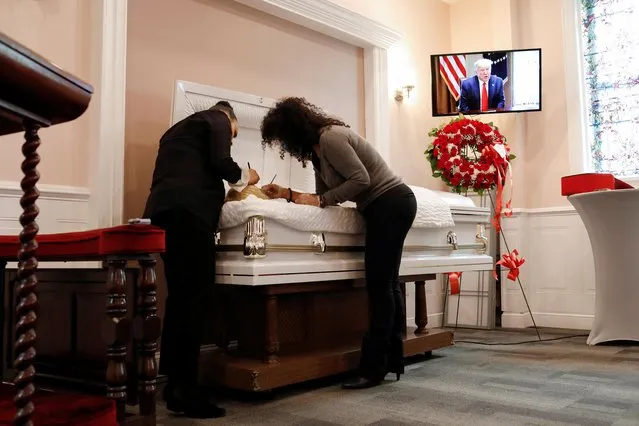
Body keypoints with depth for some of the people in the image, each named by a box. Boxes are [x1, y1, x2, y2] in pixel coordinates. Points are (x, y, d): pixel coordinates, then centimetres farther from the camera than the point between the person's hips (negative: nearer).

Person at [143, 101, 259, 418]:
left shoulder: (179, 128, 34)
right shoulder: (217, 119, 12)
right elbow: (220, 163, -4)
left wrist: (222, 196, 32)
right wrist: (244, 177, 15)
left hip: (164, 209, 9)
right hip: (188, 210, -8)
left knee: (179, 296, 10)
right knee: (194, 298, -10)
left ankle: (174, 382, 12)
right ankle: (184, 388, -12)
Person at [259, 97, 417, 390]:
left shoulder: (330, 137, -17)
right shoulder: (317, 148, 13)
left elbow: (361, 179, -22)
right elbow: (326, 194, 13)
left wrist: (320, 200, -18)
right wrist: (288, 194, 5)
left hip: (391, 203, -10)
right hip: (387, 207, 10)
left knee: (379, 285, -10)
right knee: (386, 283, 10)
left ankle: (373, 367, -6)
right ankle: (393, 359, 17)